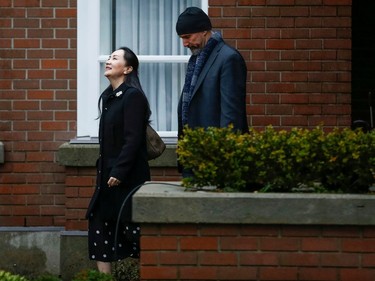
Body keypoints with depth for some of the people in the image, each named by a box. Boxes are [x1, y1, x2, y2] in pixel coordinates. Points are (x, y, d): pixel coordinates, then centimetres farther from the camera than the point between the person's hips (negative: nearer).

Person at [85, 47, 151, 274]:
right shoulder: (108, 96, 13)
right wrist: (104, 169, 16)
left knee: (132, 227, -4)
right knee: (101, 226, 8)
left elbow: (133, 138, -18)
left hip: (128, 176, -9)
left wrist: (119, 172, -21)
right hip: (109, 173, 9)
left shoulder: (133, 96, -13)